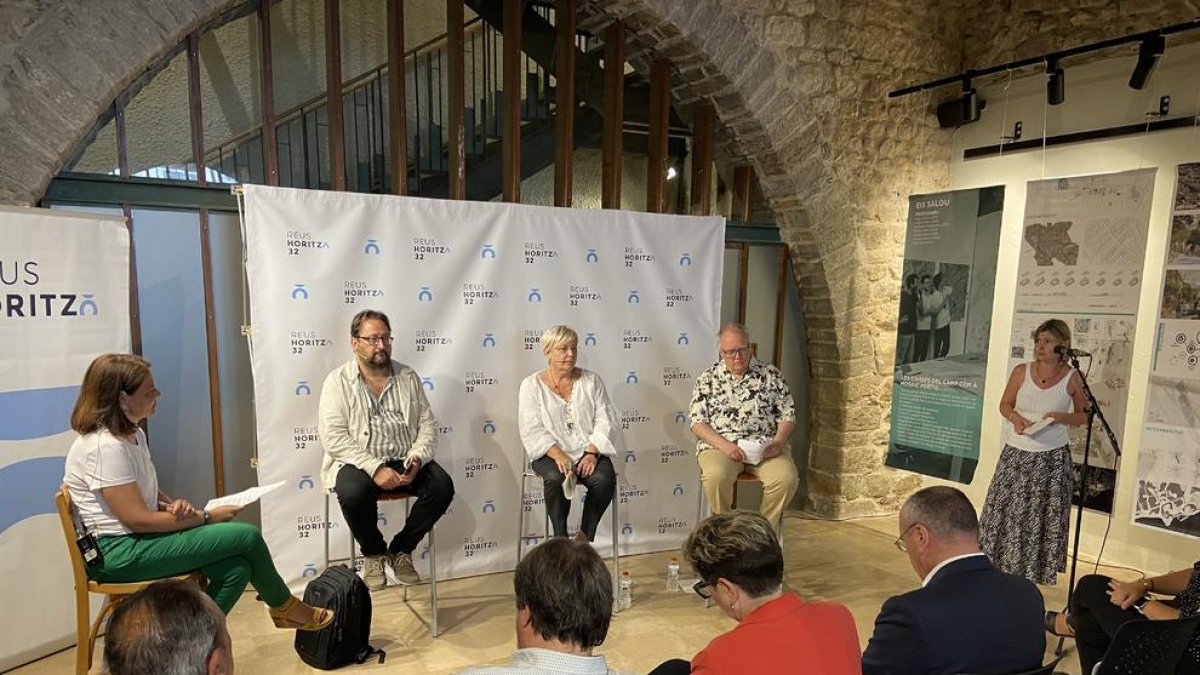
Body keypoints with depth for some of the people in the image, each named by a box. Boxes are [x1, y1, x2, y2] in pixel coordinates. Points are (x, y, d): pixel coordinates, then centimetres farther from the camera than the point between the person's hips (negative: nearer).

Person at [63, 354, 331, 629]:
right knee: (248, 536, -13)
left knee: (237, 568, -12)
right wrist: (206, 517, -13)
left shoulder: (133, 434, 8)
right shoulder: (104, 446, -21)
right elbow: (138, 520, -22)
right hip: (119, 552, -9)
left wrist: (174, 505, -3)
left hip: (138, 540, 9)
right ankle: (284, 607, 10)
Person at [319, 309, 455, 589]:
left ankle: (401, 549, 3)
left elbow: (427, 424, 6)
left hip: (404, 461, 3)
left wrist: (417, 458, -14)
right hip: (358, 463, -3)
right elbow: (333, 437, -11)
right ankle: (373, 553, -2)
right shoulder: (338, 381, -2)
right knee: (355, 492, -34)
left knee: (442, 485, -22)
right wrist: (375, 468, -22)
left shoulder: (408, 377, 8)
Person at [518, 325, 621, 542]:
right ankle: (561, 539, -17)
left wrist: (592, 452, -14)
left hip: (589, 451, 2)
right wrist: (557, 454, -21)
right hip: (550, 453, -2)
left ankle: (585, 537, -10)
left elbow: (604, 421, 2)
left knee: (604, 478, -28)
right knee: (556, 478, -34)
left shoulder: (591, 381, 10)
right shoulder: (532, 385, 3)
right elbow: (532, 430, -5)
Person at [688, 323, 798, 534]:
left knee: (786, 479, -28)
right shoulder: (707, 379, 8)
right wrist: (724, 445, -15)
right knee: (716, 477, -33)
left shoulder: (771, 374, 10)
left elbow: (788, 415, 10)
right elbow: (698, 423, 1)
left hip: (765, 446, 1)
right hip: (720, 445, -1)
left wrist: (778, 442, -10)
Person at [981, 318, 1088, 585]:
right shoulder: (1021, 371, -2)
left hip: (1051, 457, -2)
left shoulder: (1071, 377, -6)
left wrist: (1060, 417, -15)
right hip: (1016, 453, 2)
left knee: (1041, 517, 4)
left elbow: (1084, 415, 4)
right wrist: (1015, 417, -12)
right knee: (1005, 512, 6)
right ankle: (1001, 564, 21)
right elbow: (1005, 404, 9)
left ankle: (1033, 571, 18)